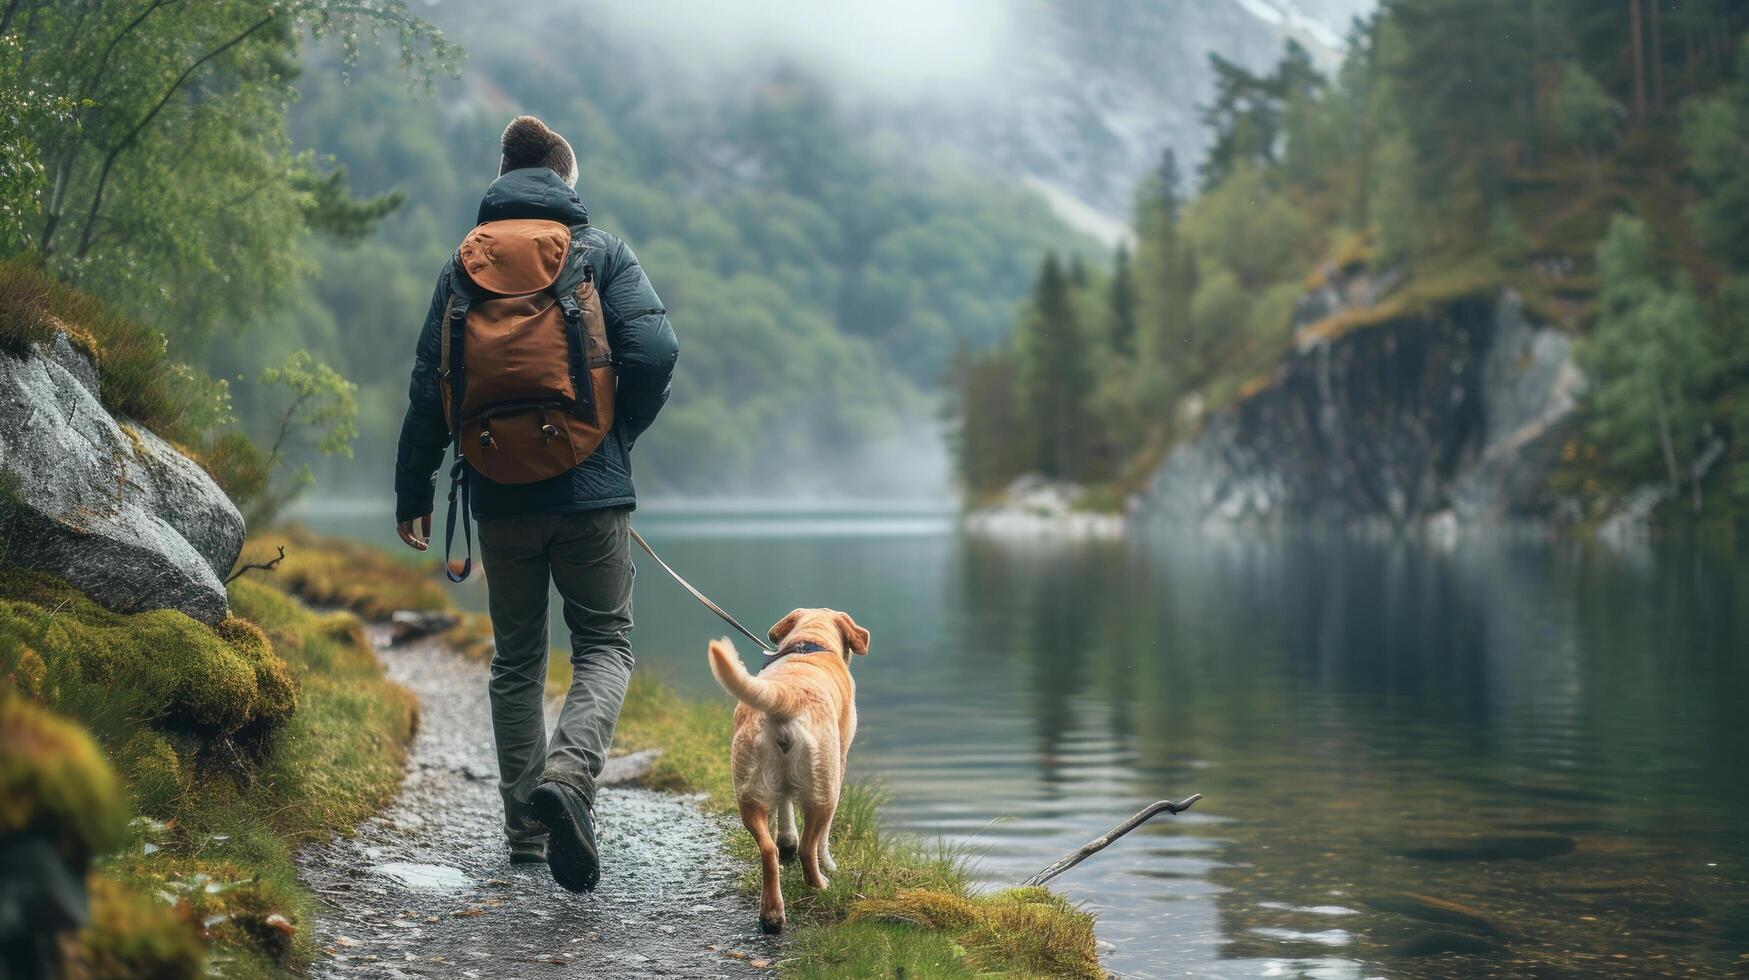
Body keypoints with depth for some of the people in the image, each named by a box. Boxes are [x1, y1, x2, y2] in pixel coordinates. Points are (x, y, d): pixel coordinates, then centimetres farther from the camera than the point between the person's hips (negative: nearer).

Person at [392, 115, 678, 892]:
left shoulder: (465, 264, 6)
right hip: (590, 489, -2)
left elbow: (430, 384, 4)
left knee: (517, 658, 14)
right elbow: (655, 351, -13)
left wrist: (414, 489, 12)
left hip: (500, 495, 2)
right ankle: (568, 771, -22)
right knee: (604, 645, 6)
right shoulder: (602, 253, 0)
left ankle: (526, 827, 15)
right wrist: (619, 433, 3)